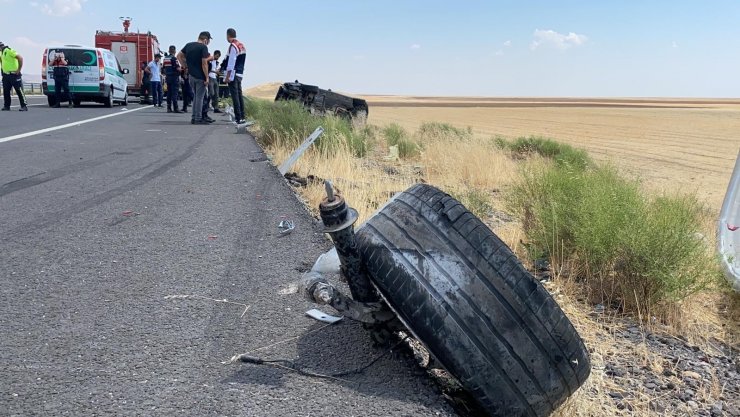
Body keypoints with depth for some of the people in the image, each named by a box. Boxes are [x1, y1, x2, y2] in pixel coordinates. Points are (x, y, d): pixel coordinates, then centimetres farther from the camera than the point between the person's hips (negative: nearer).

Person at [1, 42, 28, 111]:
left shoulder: (9, 50, -14)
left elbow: (20, 58, -23)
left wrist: (19, 69, -20)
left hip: (14, 75, -9)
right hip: (6, 75, 9)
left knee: (19, 91, -7)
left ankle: (24, 106, -5)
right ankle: (6, 106, 14)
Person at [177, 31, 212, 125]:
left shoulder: (188, 45, 9)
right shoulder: (203, 47, -13)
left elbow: (179, 55, 14)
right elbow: (204, 63, -17)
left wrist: (184, 66, 13)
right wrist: (207, 78, -12)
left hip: (191, 75, 7)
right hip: (200, 77, -7)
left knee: (195, 96, 17)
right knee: (199, 97, -1)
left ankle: (194, 118, 18)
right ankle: (198, 119, 1)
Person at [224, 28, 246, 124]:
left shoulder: (233, 46, -12)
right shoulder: (242, 46, 14)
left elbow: (231, 63, -17)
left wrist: (228, 76, -15)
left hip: (233, 74, -9)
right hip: (240, 73, 9)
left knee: (235, 95, -8)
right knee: (239, 94, 11)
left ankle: (238, 118, -10)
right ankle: (242, 117, 13)